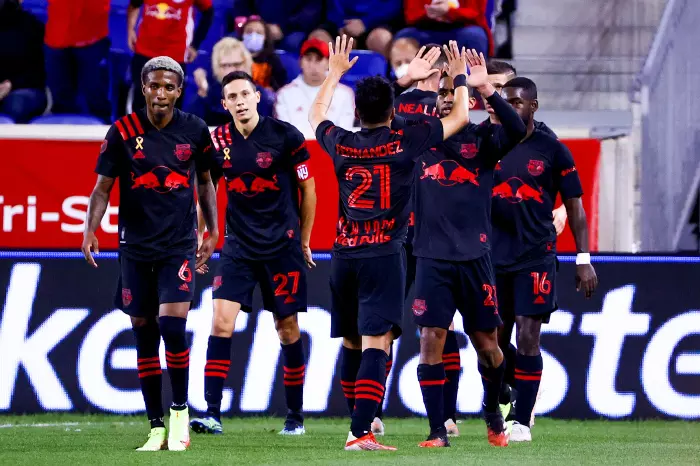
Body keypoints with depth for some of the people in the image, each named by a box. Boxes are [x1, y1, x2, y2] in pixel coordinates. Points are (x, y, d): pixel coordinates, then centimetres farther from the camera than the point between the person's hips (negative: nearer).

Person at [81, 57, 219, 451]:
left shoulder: (195, 131, 0)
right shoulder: (123, 132, -3)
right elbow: (103, 186, -1)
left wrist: (212, 232, 12)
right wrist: (91, 230, -15)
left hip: (180, 246, -1)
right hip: (136, 247, 1)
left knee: (173, 326, -16)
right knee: (144, 331, 3)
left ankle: (180, 410, 4)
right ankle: (157, 428, 11)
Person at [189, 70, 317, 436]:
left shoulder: (285, 136, -9)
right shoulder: (218, 141, 0)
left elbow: (308, 189, 2)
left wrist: (304, 241, 7)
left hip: (282, 245, -2)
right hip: (238, 246, 2)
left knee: (288, 329, 4)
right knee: (221, 322, -12)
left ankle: (295, 416, 16)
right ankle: (212, 414, -13)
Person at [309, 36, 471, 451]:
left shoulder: (342, 145, 5)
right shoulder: (403, 143, -4)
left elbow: (317, 115, 29)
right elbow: (459, 118, 9)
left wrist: (335, 73, 39)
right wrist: (461, 77, 25)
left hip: (344, 256, 4)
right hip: (384, 256, -4)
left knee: (351, 343, 17)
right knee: (376, 344, -11)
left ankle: (360, 420, 28)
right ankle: (361, 432, -23)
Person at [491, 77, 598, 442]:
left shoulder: (552, 151, 0)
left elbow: (574, 207, 4)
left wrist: (584, 259, -2)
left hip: (536, 258, -3)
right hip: (494, 258, 3)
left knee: (527, 338, -9)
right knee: (493, 341, 5)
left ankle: (522, 421, -4)